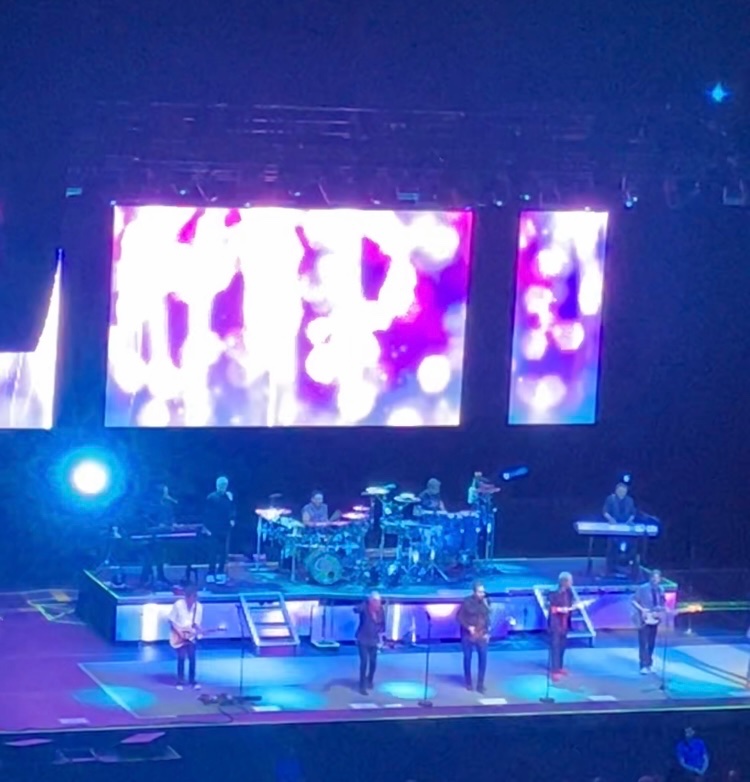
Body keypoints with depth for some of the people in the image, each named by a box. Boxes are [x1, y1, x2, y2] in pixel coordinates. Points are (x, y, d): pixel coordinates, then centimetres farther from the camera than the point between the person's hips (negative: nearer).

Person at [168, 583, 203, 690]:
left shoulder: (198, 607, -6)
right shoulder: (178, 604, -15)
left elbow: (196, 623, 1)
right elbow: (171, 621, -8)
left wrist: (198, 630, -20)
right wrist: (179, 632, -16)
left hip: (190, 636, 3)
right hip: (179, 636, -3)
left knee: (192, 658, -5)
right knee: (181, 657, -11)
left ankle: (192, 681, 8)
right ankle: (180, 681, 2)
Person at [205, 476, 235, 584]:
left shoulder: (229, 497, 7)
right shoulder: (211, 497, -3)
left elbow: (232, 510, 8)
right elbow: (207, 514, -4)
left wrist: (232, 519, -12)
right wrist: (208, 528, -8)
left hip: (225, 529, 4)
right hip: (214, 529, -4)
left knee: (223, 552, 6)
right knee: (213, 552, -5)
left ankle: (220, 573, 15)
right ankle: (211, 574, -2)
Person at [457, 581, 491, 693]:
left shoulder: (485, 602, -2)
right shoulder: (467, 602, -12)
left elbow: (487, 617, 8)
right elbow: (459, 617, -7)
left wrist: (487, 632, 3)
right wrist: (468, 627, -17)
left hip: (482, 635, 2)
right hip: (468, 635, -2)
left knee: (483, 658, -6)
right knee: (467, 658, 9)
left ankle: (480, 684, 2)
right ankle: (468, 682, 26)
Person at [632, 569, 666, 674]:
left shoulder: (660, 590, 5)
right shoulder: (642, 588, -11)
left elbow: (662, 603, 16)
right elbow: (634, 601, -9)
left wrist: (661, 609, -5)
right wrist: (642, 609, -20)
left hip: (654, 619, 5)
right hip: (644, 619, -5)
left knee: (651, 643, 11)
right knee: (643, 643, -8)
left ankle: (649, 665, 20)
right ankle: (644, 666, -9)